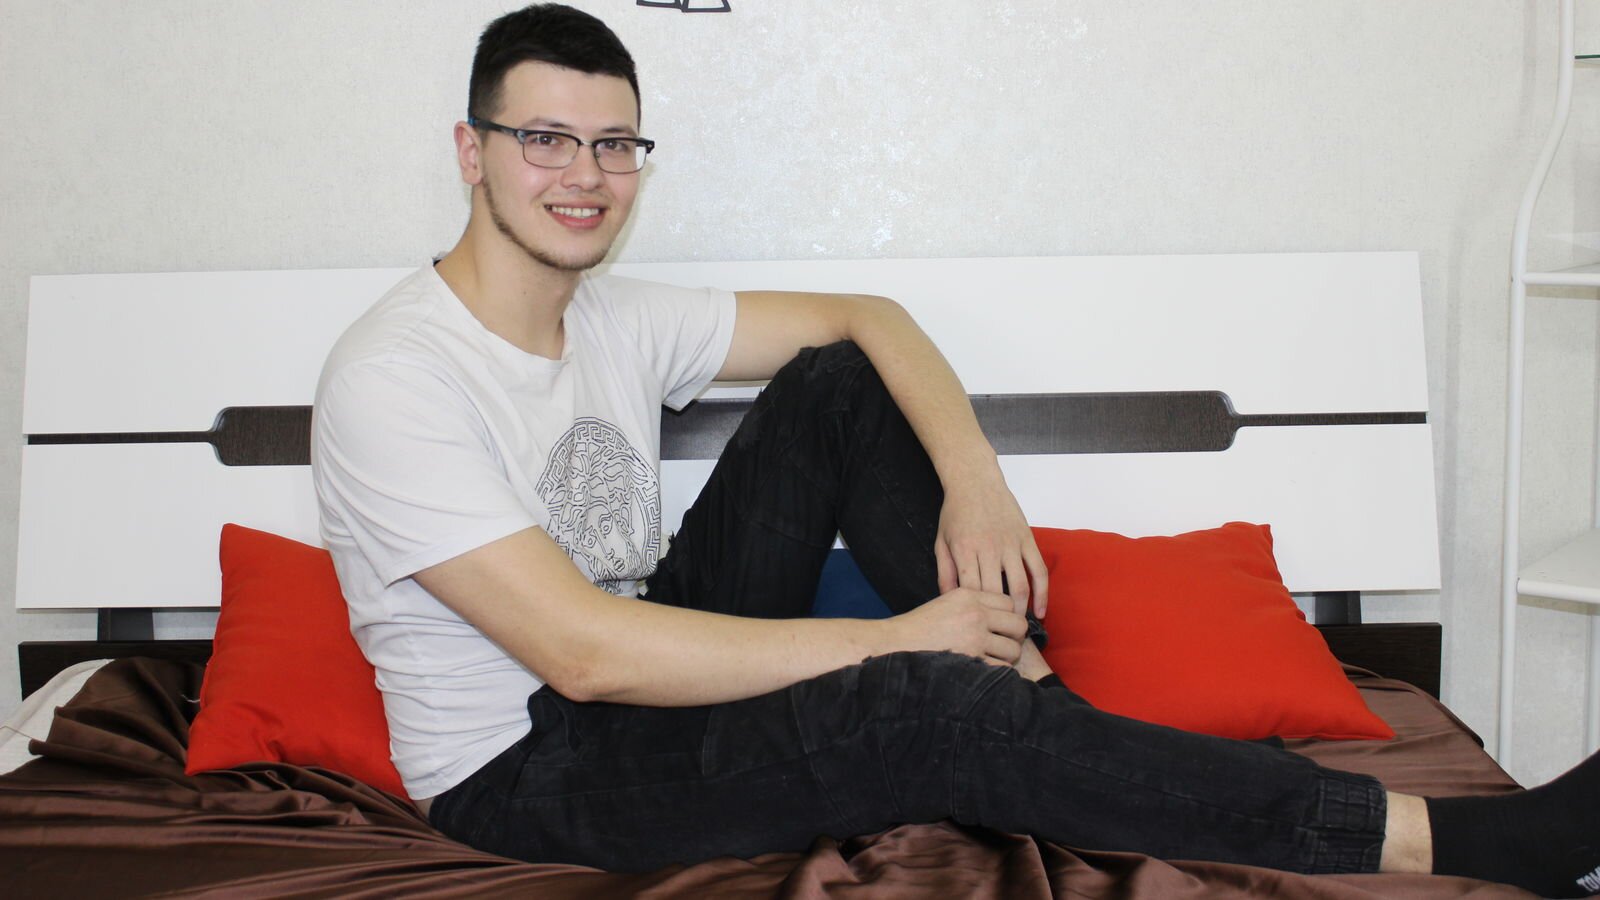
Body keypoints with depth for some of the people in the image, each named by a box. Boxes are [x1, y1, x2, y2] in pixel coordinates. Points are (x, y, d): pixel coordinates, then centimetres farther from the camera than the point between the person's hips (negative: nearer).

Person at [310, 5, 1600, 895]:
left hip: (659, 671, 7)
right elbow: (582, 653, -28)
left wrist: (974, 480, -13)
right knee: (935, 704, -28)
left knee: (840, 384, -6)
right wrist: (891, 639, -26)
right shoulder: (394, 377, -20)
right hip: (528, 771, -7)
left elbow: (865, 317, 7)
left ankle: (1037, 700, -11)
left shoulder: (617, 322, 1)